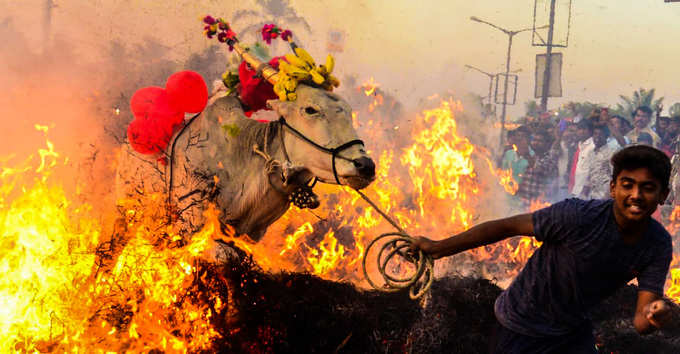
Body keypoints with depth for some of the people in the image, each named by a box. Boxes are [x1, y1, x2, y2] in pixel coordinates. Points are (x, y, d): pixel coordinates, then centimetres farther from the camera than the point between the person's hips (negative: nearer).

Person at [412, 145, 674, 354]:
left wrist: (655, 317, -42)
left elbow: (640, 322, -17)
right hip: (522, 328, -4)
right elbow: (507, 226, -21)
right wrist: (440, 248, -16)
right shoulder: (578, 216, -29)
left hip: (573, 330, 5)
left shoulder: (659, 245, -13)